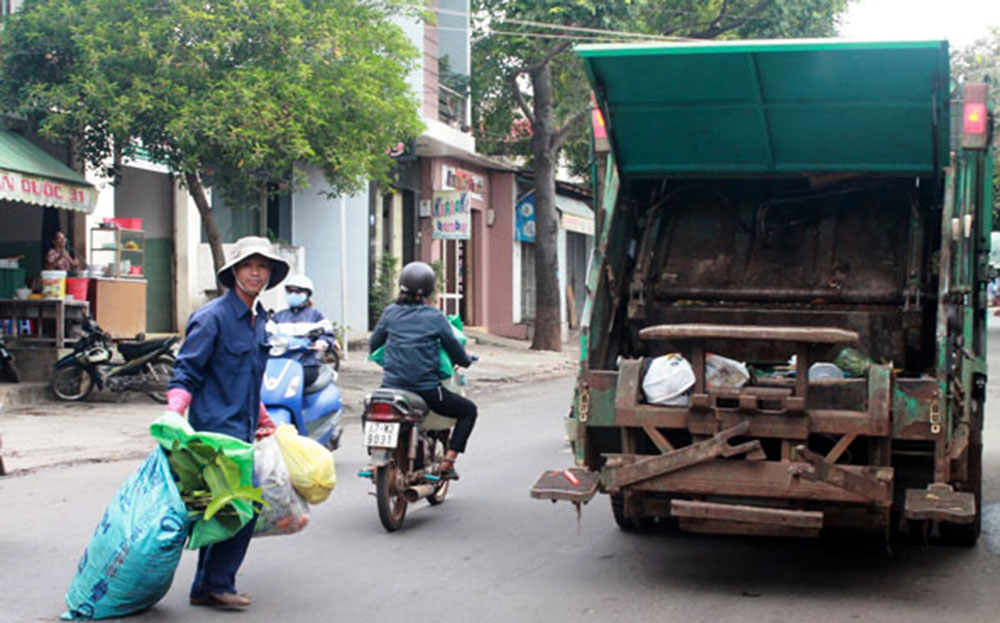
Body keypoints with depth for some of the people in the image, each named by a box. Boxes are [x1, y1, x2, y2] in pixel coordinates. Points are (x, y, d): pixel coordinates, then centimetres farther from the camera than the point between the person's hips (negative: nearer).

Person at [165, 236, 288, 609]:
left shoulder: (257, 320, 15)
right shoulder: (212, 317, -10)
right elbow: (186, 373, -12)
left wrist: (262, 419, 33)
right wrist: (173, 418, -24)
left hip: (240, 429, 9)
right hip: (217, 426, -9)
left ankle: (206, 587, 19)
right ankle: (217, 583, -3)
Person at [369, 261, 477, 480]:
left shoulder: (390, 313, 3)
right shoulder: (435, 317, -5)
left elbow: (373, 345, 12)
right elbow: (455, 350, -1)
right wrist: (467, 360, 22)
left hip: (391, 387, 4)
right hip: (426, 391, -3)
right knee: (468, 410, 18)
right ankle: (447, 462, 8)